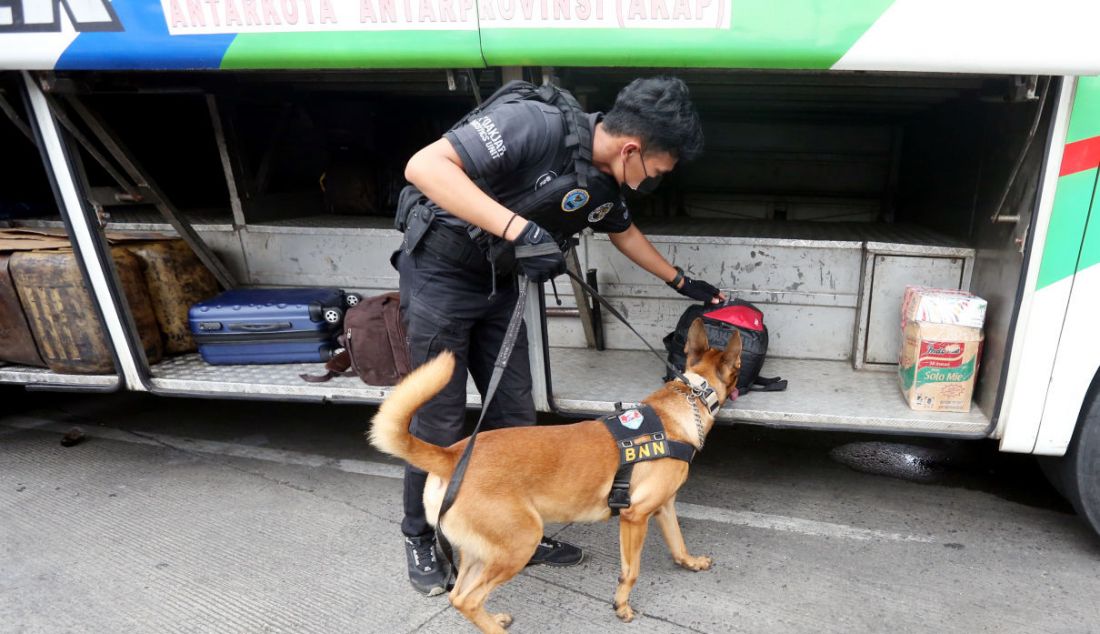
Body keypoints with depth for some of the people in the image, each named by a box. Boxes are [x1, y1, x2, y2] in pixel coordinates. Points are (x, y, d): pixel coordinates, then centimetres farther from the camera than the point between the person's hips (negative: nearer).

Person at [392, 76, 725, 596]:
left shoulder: (606, 183, -1)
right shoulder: (535, 125, -26)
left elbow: (624, 233, 20)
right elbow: (424, 167, -34)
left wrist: (681, 282, 26)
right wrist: (519, 228, -42)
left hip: (500, 282, 7)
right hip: (441, 272, -7)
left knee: (514, 415, 8)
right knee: (439, 421, 1)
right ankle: (420, 539, 24)